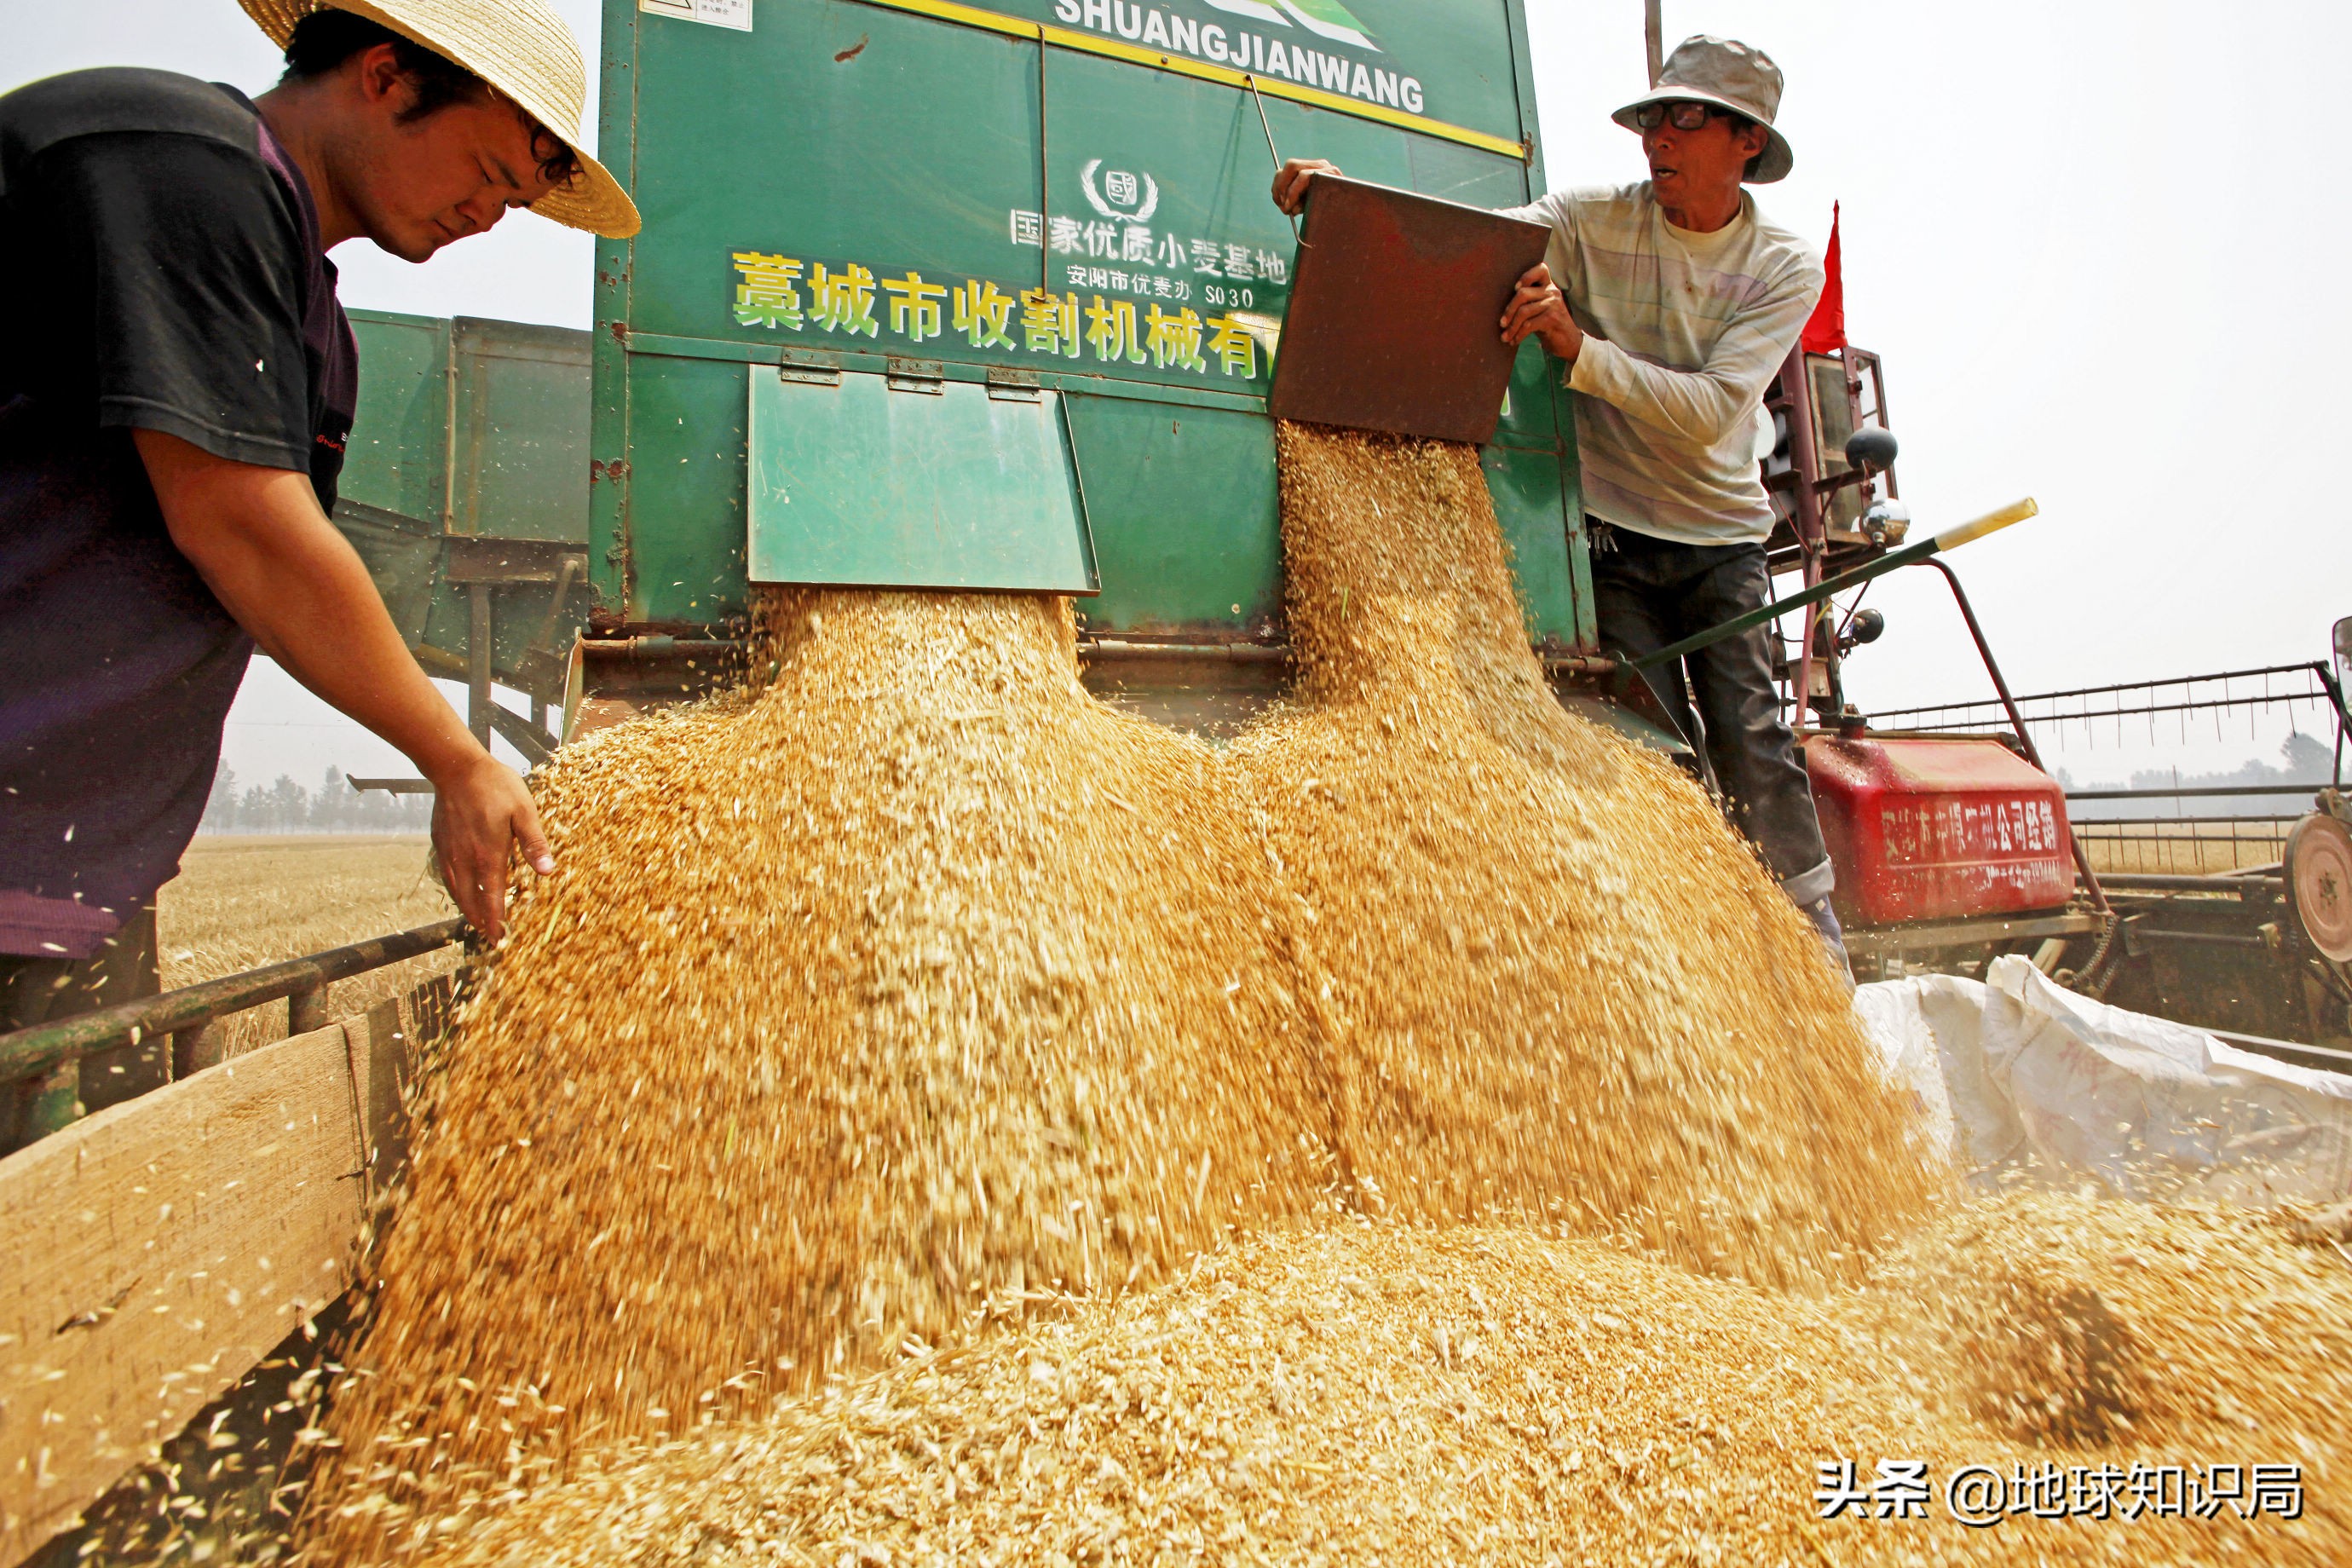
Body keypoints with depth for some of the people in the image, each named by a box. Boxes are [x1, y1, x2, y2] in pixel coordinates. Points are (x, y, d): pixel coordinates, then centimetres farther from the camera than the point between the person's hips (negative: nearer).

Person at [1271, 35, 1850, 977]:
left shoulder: (1785, 269, -2)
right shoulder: (1592, 223, -1)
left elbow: (1709, 412, -18)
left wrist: (1579, 348, -30)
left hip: (1722, 534, 1)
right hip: (1612, 536, -1)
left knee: (1751, 738, -8)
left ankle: (1817, 960, 4)